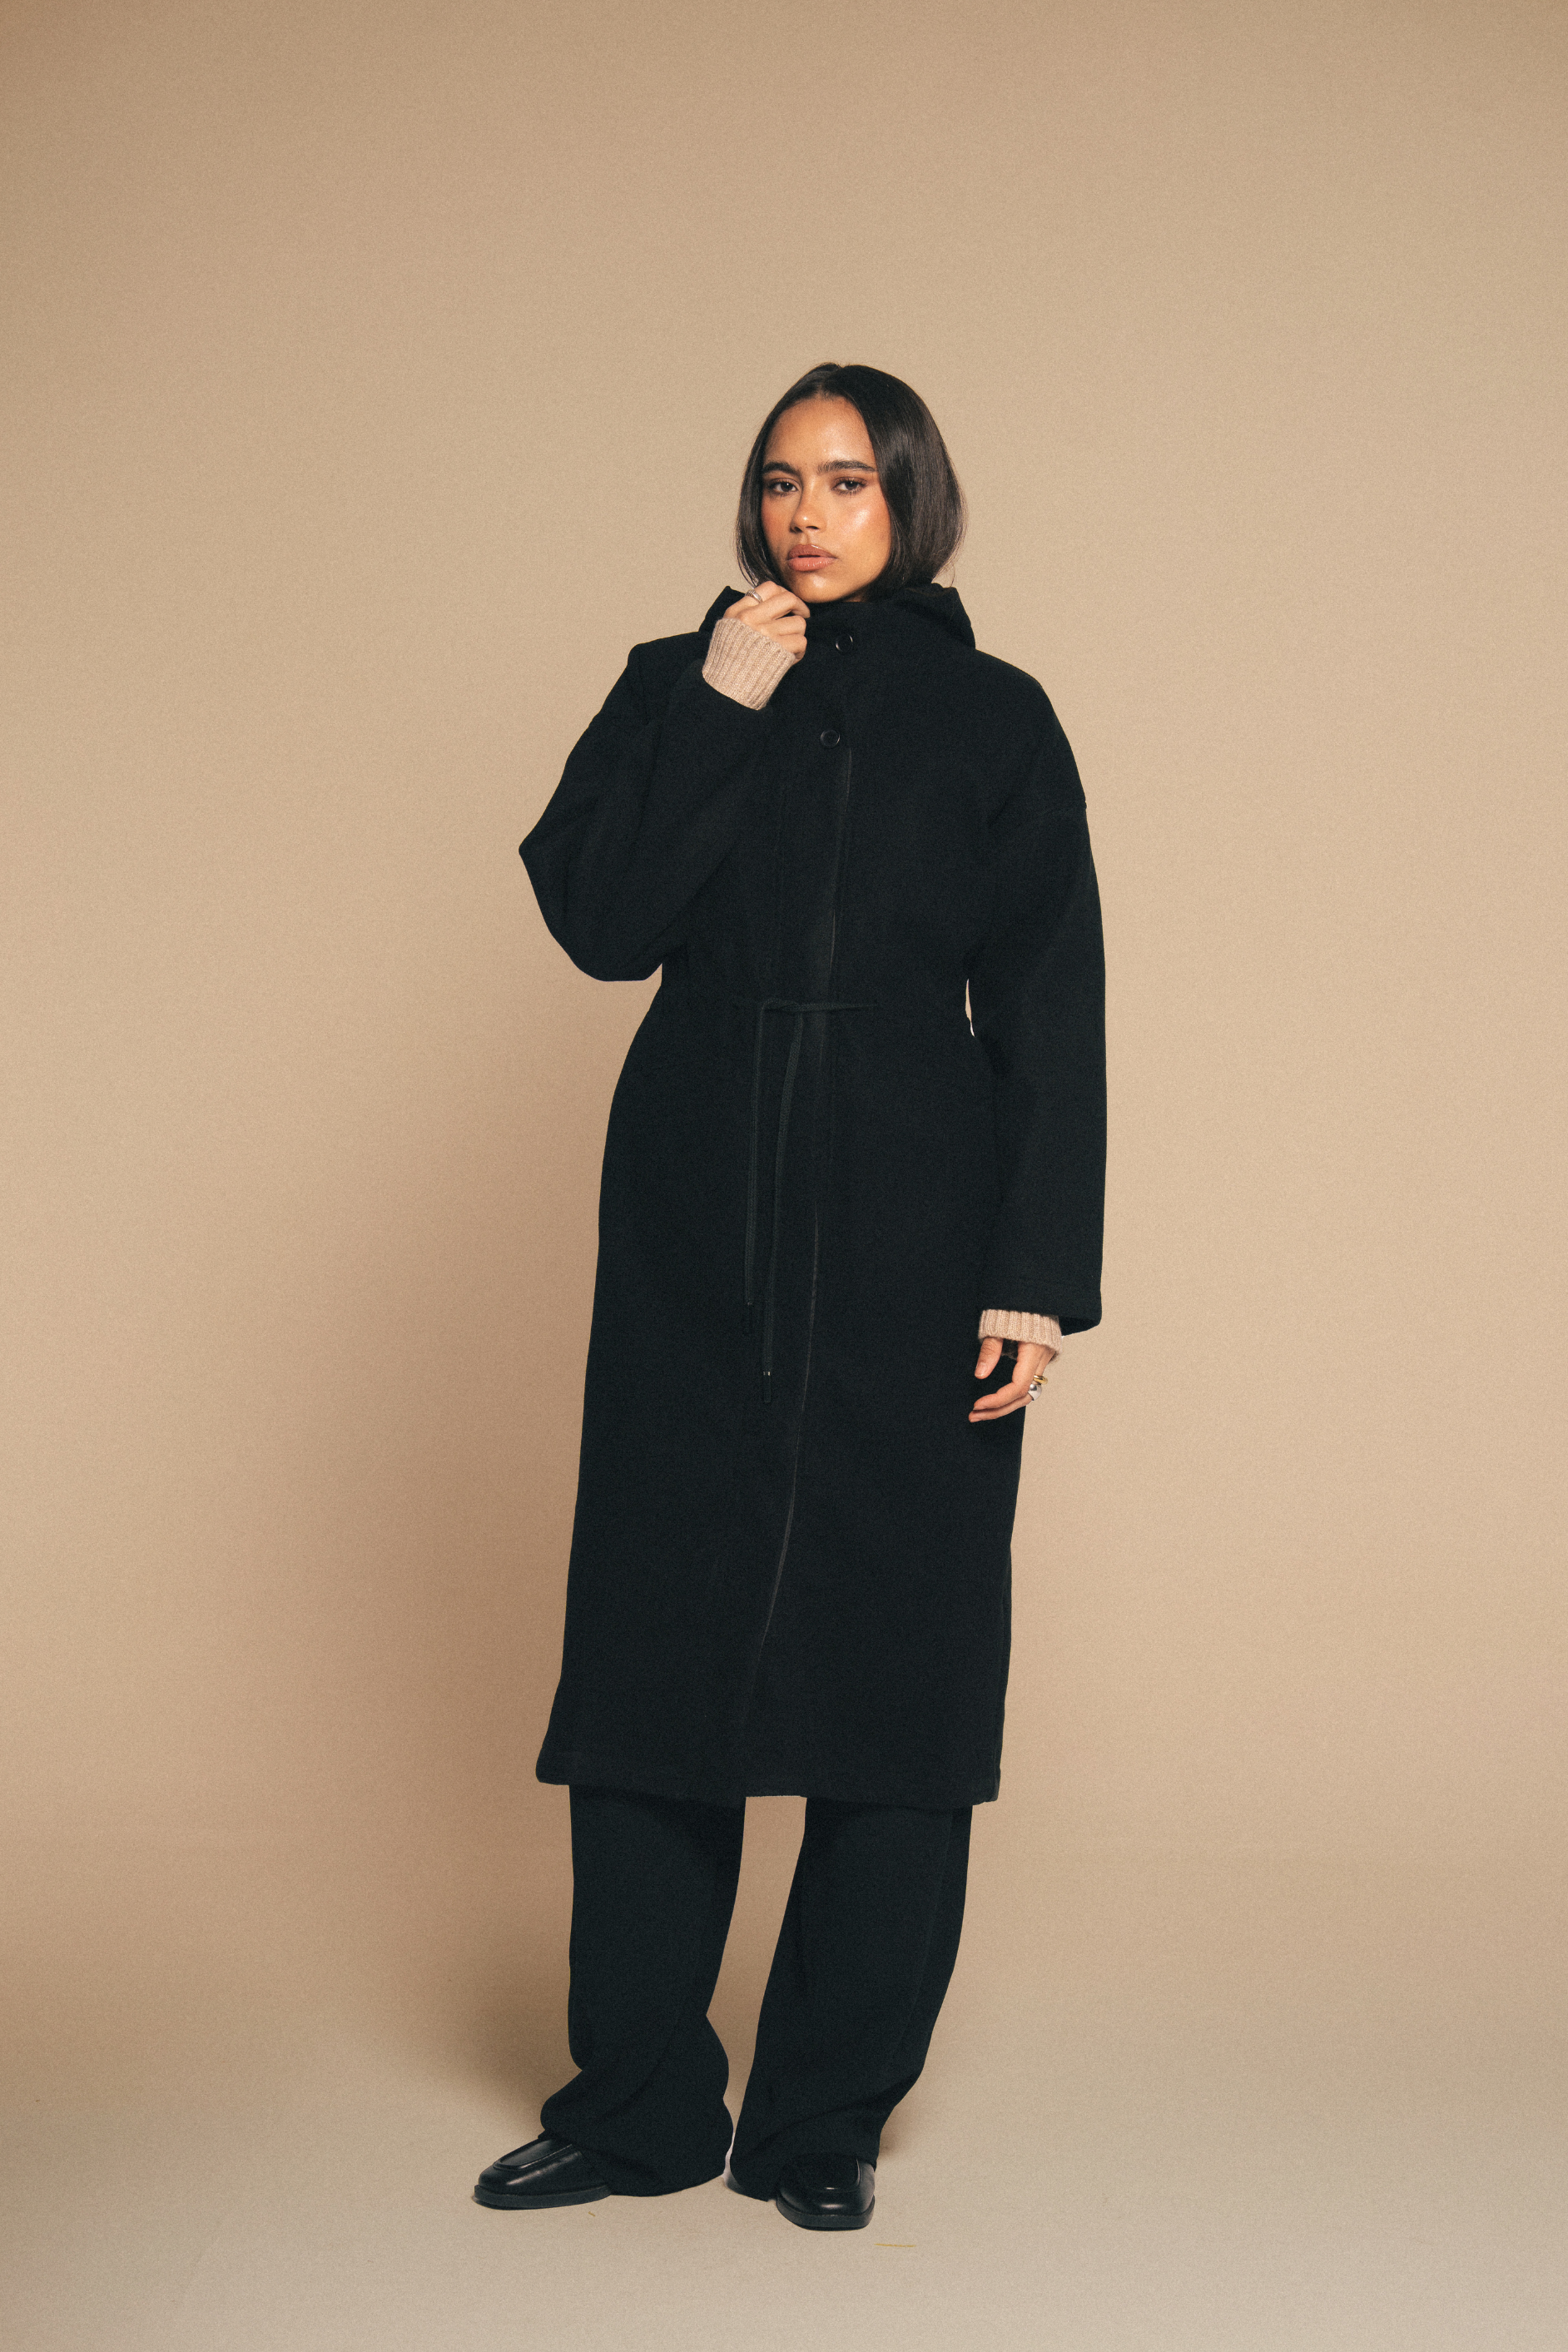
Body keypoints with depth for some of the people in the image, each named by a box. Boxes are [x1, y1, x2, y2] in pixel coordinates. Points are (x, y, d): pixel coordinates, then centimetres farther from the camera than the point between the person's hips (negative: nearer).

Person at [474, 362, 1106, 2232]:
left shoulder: (992, 719, 5)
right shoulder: (677, 685, 11)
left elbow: (1051, 1010, 0)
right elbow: (598, 921, -3)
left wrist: (1040, 1274, -7)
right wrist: (715, 714, -9)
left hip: (910, 1238, -2)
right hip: (698, 1235, 2)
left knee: (894, 1653, 0)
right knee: (653, 1636, 3)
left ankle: (827, 2115, 14)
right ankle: (639, 2101, 17)